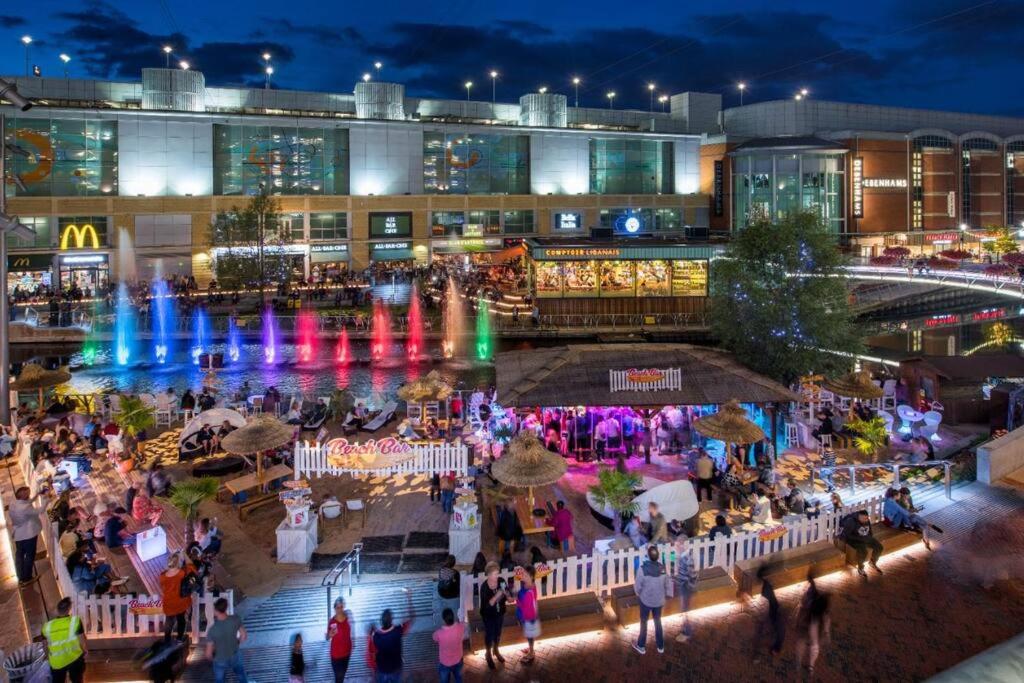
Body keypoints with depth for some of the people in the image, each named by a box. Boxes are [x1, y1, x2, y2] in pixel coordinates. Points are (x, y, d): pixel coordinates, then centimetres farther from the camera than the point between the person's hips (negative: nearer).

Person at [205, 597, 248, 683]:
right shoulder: (235, 620, -24)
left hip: (220, 661, -2)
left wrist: (212, 657, 0)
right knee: (241, 675, 31)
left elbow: (208, 654, -23)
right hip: (235, 656, 2)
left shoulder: (212, 630, -33)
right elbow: (244, 636, -8)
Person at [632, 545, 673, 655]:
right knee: (658, 622, 23)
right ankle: (660, 646, 36)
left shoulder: (643, 568, -27)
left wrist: (638, 593, 6)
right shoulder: (662, 568, -14)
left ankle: (641, 646, 32)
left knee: (643, 622, 17)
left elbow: (637, 585, -16)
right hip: (659, 601, 3)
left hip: (646, 600, -3)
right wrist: (665, 597, 14)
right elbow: (668, 584, -2)